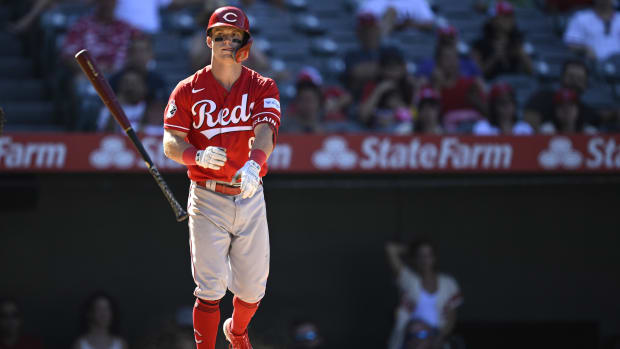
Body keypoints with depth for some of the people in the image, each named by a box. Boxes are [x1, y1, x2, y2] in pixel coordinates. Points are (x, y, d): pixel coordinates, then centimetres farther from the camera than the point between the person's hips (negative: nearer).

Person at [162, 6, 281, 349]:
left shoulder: (262, 88, 1)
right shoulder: (188, 90, 0)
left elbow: (265, 131, -17)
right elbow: (171, 143, -4)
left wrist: (253, 163, -38)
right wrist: (198, 156, -27)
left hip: (249, 197, 2)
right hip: (207, 199, -2)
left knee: (253, 287, 9)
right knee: (210, 288, -8)